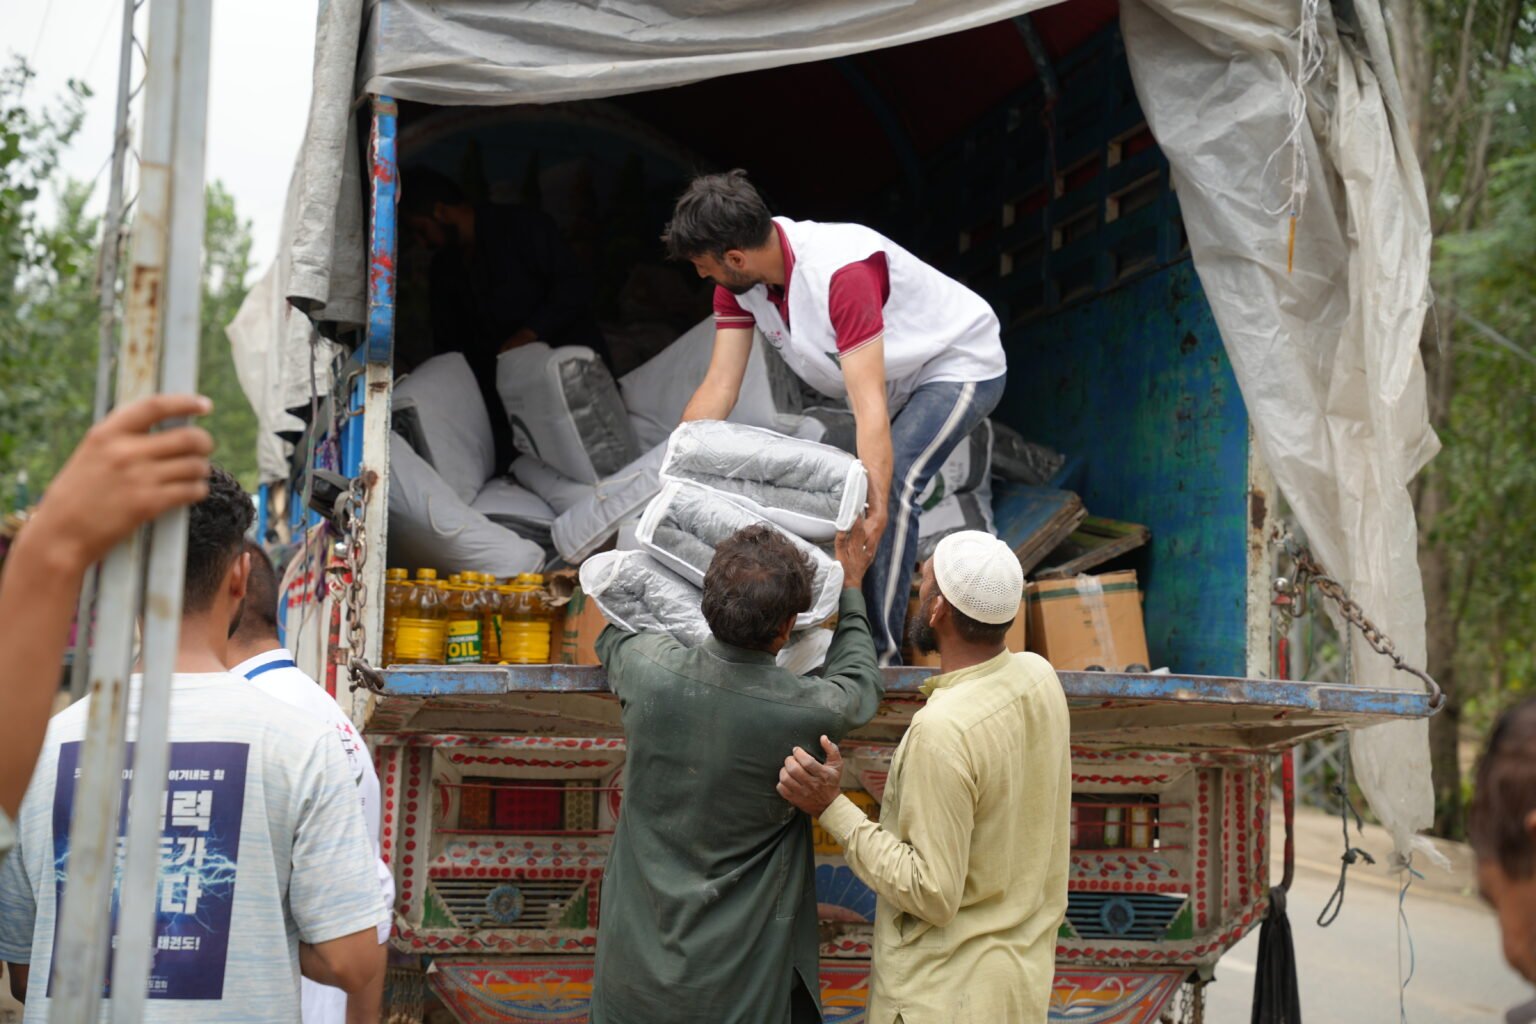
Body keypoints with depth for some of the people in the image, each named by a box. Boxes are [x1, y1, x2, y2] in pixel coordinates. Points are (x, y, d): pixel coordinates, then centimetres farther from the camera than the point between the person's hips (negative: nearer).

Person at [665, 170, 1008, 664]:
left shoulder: (841, 272, -38)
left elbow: (870, 404, -43)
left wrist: (876, 505, -50)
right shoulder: (740, 277, -14)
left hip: (960, 367, -9)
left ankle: (881, 654, -20)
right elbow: (719, 387, -13)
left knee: (895, 481, -26)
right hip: (895, 376, 9)